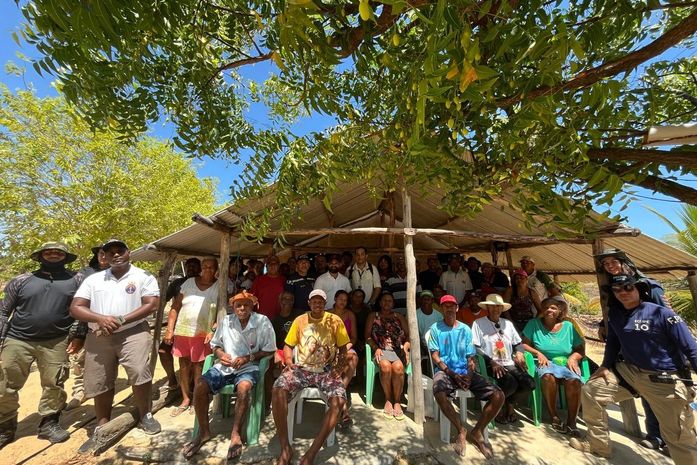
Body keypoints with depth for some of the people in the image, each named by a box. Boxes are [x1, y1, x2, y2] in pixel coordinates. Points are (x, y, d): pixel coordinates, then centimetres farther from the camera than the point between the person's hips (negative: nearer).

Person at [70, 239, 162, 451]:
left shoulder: (143, 277, -1)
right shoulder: (93, 279, 11)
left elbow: (152, 304, -10)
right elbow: (75, 308, 5)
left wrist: (121, 320, -17)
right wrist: (101, 319, -14)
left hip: (133, 332, -4)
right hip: (98, 337, 4)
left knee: (139, 373, -19)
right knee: (98, 383, 12)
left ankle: (145, 416, 6)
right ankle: (102, 427, 34)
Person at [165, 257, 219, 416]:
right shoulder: (188, 283, 3)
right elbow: (175, 307, 5)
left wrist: (214, 331, -15)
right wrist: (169, 329, 0)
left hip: (203, 333, -3)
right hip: (182, 331, 3)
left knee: (198, 366, 5)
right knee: (184, 365, 14)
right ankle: (185, 399, 31)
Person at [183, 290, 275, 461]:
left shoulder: (262, 321, -9)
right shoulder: (226, 321, 2)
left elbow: (269, 350, -5)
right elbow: (215, 344, 16)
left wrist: (247, 358, -15)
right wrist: (221, 354, -6)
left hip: (248, 367, -4)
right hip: (224, 366, 4)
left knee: (243, 387, -34)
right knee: (200, 385, -19)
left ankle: (236, 434, -11)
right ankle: (204, 432, 4)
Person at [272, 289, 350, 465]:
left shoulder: (335, 321, 3)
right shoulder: (300, 320, 8)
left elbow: (343, 348, 8)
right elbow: (288, 345, 12)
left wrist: (340, 366, -7)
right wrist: (288, 360, -6)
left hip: (326, 371, -1)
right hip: (301, 368, 1)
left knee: (339, 401, -29)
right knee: (278, 390, -27)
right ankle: (285, 449, -11)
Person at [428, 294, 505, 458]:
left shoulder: (466, 329, 11)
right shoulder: (436, 328, 1)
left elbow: (471, 358, 10)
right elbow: (435, 356, -4)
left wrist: (469, 374, -9)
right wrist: (453, 374, -14)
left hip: (465, 372, 4)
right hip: (444, 371, -3)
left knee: (499, 396, -15)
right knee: (439, 394, -35)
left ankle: (477, 431, 6)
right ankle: (461, 430, -5)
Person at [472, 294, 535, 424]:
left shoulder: (508, 323, 17)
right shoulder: (478, 323, -4)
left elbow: (518, 343, 21)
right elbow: (475, 348, -10)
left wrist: (519, 352, -1)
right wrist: (492, 362, -18)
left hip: (509, 364, 6)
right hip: (490, 365, -5)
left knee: (529, 383, -19)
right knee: (511, 383, -29)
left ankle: (510, 404, 13)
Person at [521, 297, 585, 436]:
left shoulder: (568, 326, 9)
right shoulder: (534, 324, 3)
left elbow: (580, 349, 10)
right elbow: (524, 344, 1)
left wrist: (573, 357, -10)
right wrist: (538, 353, -14)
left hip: (566, 363, 2)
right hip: (546, 363, -2)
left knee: (574, 380, -31)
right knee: (548, 376, -35)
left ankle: (571, 421, -15)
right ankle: (554, 418, -17)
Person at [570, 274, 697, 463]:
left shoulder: (661, 313, -15)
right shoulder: (614, 314, 0)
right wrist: (606, 366, 7)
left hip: (666, 380, -4)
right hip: (629, 371, 5)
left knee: (679, 437, 2)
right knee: (590, 391, 0)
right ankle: (598, 443, 17)